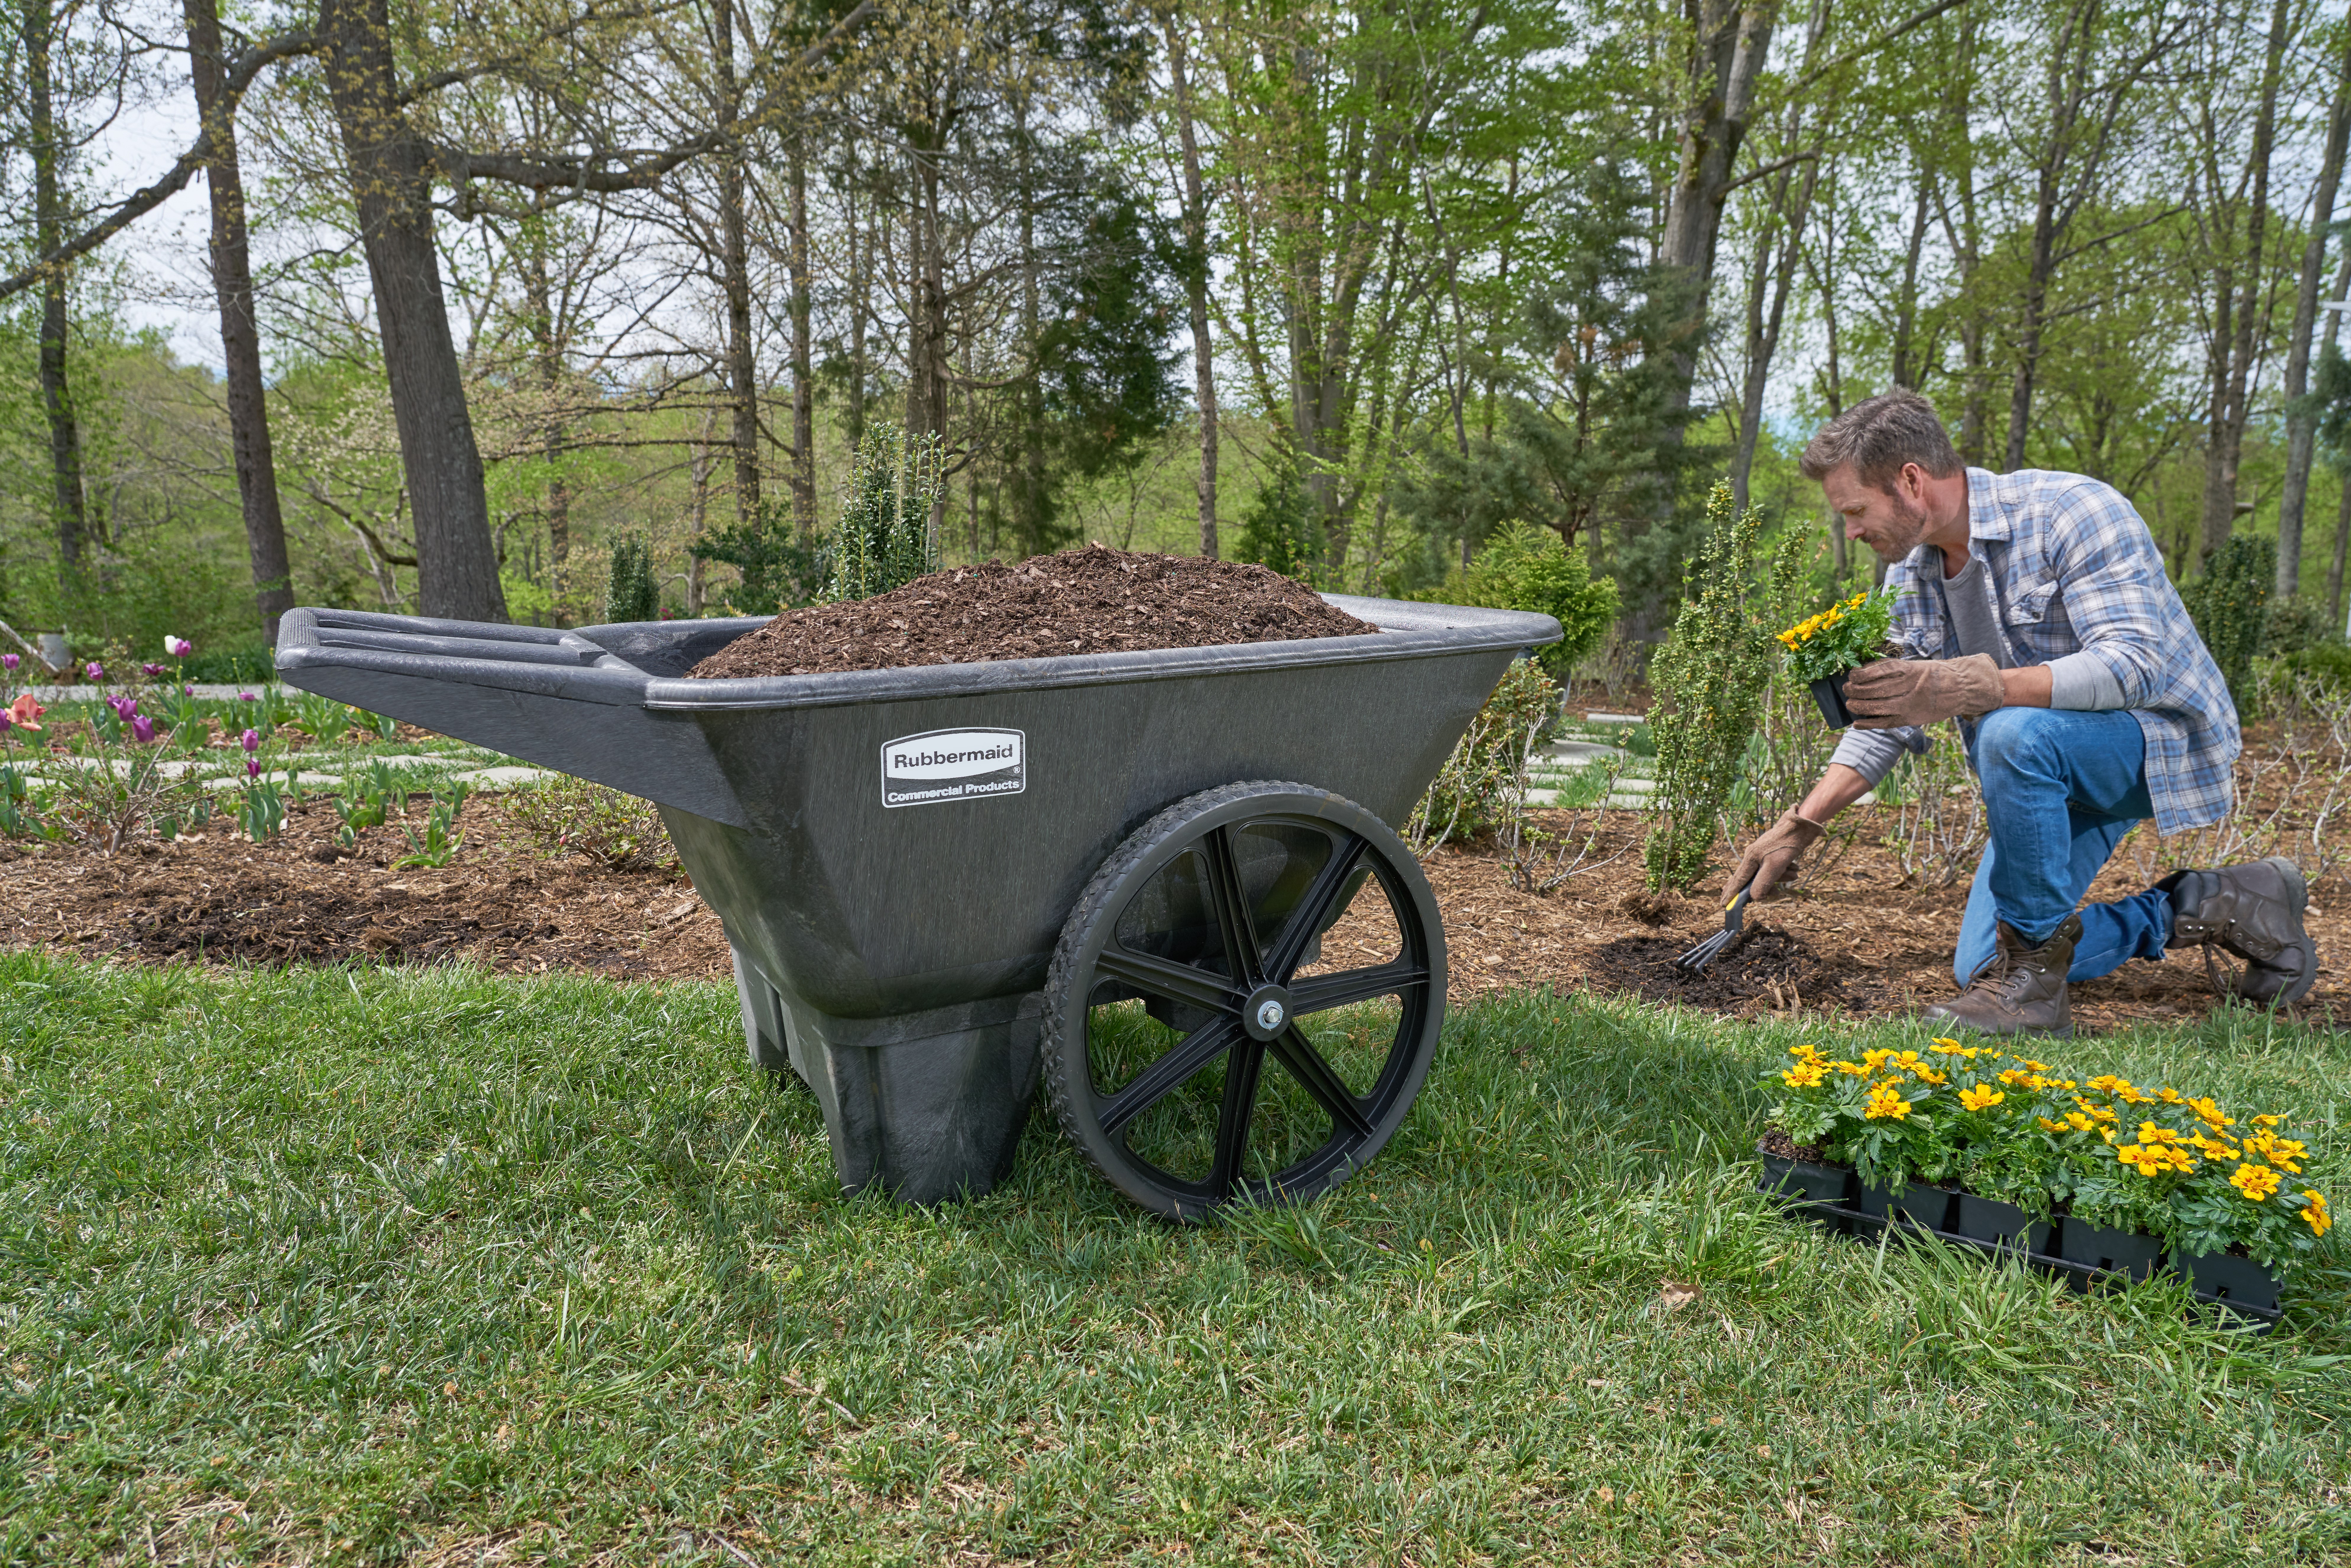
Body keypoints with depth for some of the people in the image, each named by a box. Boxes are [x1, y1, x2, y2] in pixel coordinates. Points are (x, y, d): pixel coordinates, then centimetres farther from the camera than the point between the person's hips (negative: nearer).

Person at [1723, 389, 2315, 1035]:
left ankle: (2033, 979, -24)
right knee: (1978, 967, 3)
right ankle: (2202, 909, 16)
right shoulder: (1909, 571, 0)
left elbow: (2134, 665, -34)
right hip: (2055, 768, 8)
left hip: (2163, 737, -7)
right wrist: (1800, 826, -5)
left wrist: (1967, 688, -46)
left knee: (2013, 732, -39)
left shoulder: (2071, 511, -23)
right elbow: (1890, 718, 5)